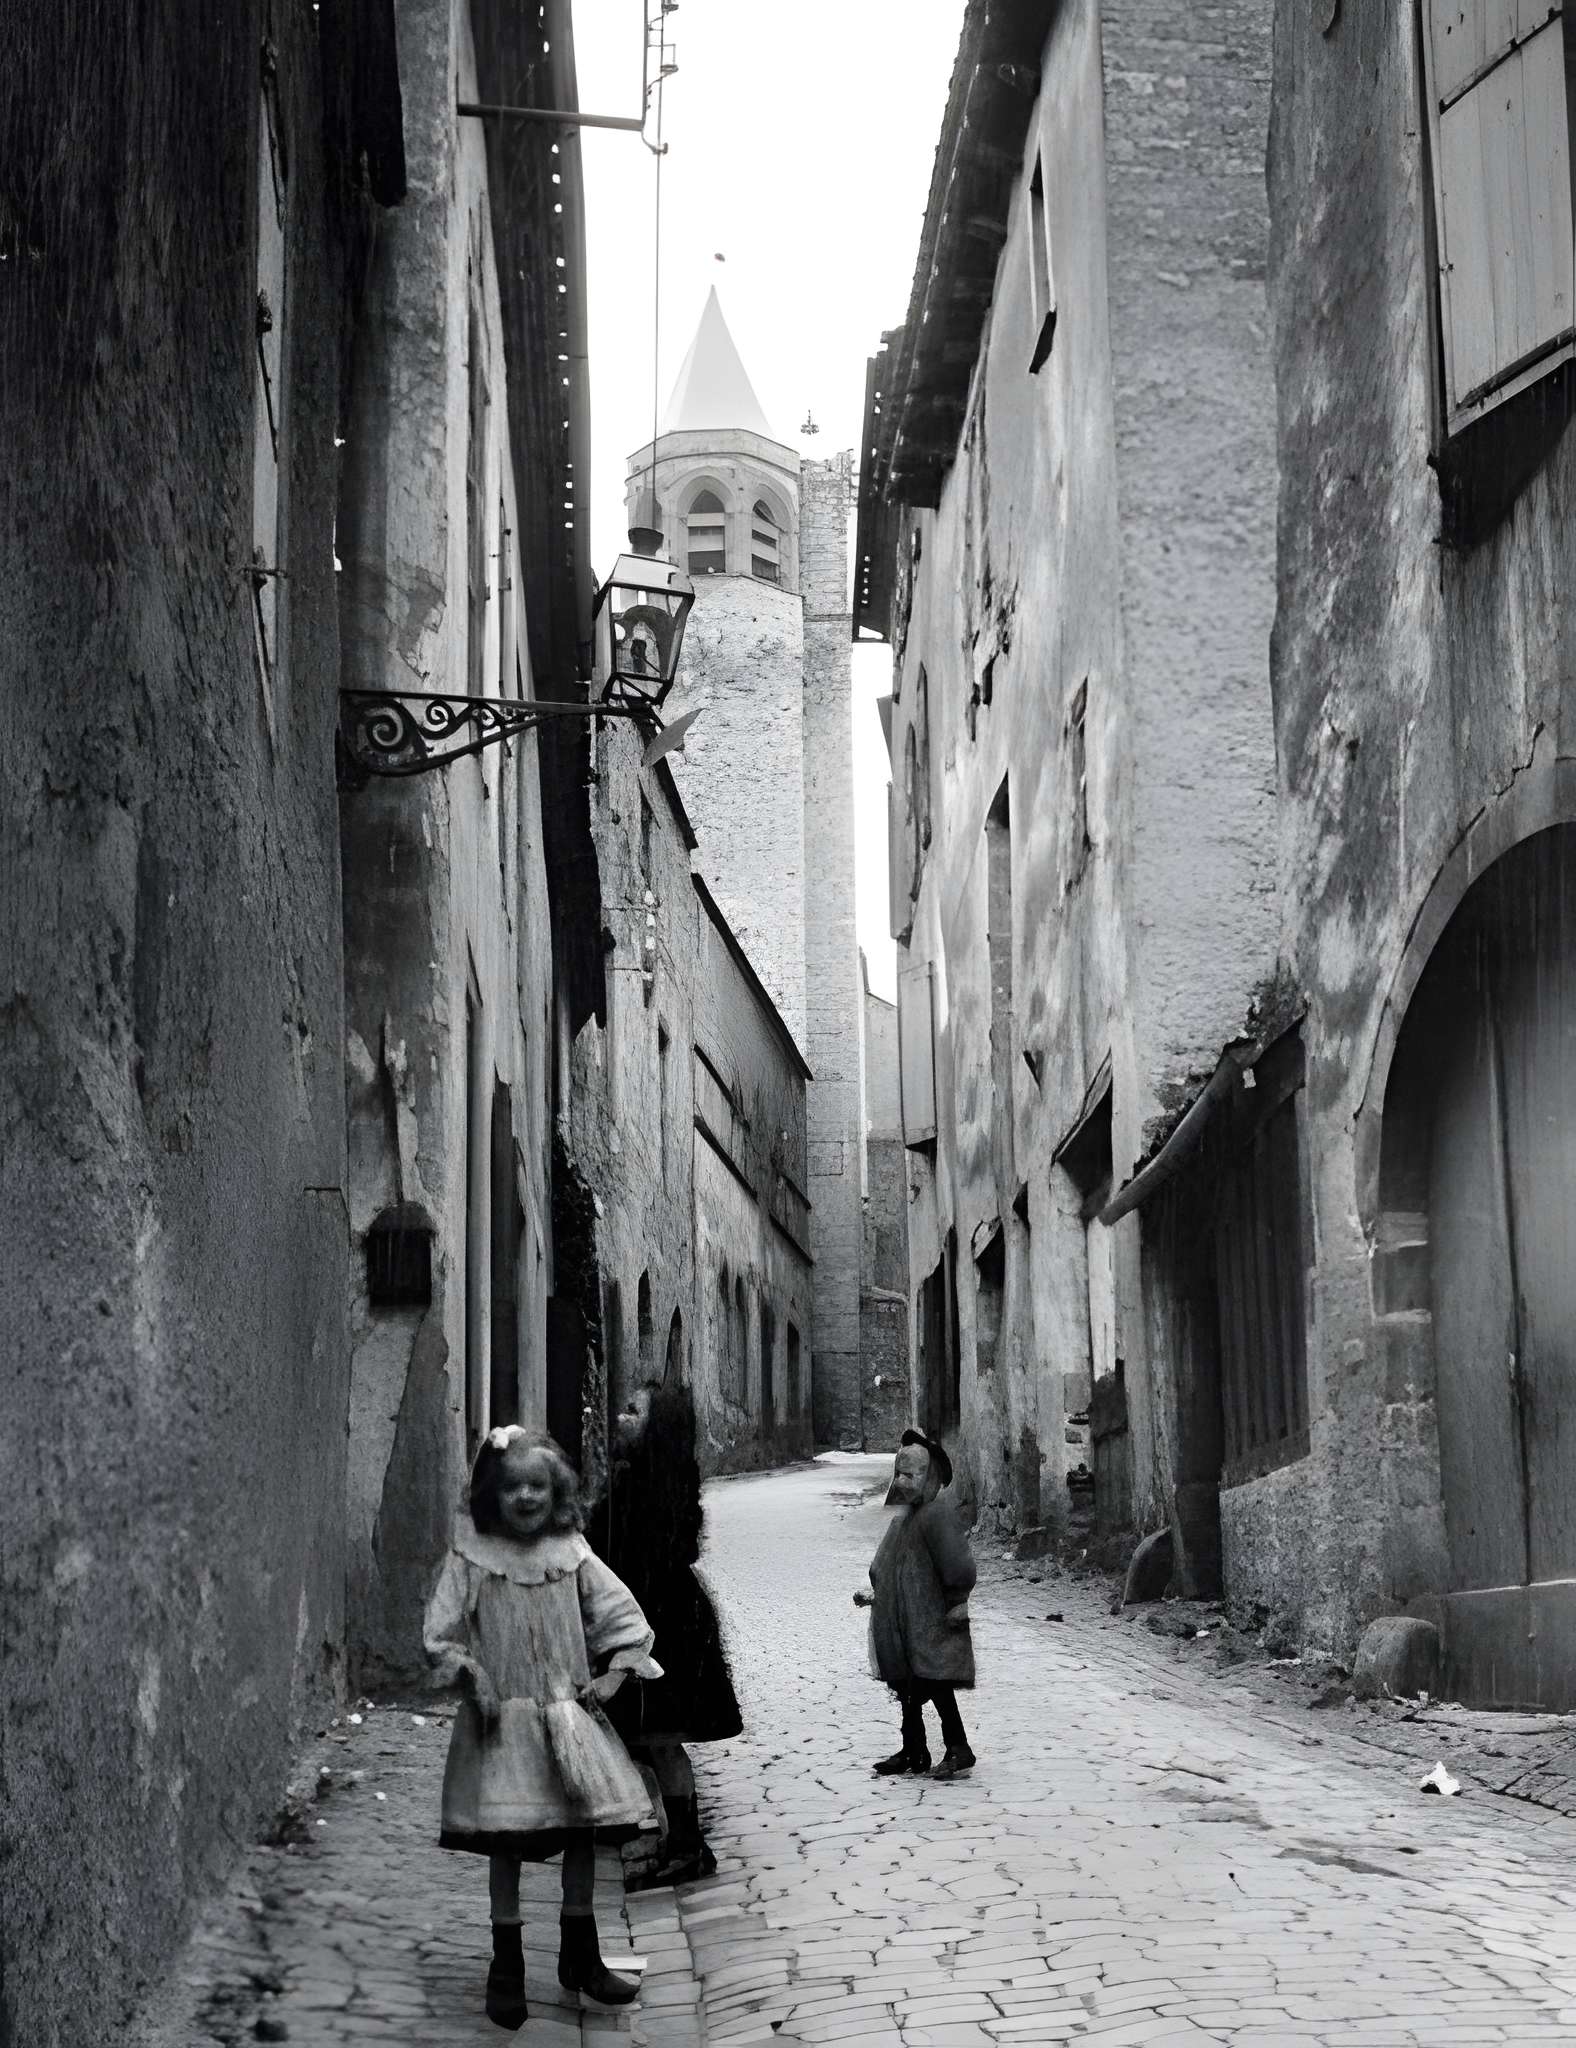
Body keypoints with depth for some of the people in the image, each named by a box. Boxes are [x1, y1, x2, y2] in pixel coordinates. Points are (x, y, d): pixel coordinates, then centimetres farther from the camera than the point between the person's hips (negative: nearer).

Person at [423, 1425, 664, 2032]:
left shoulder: (572, 1556, 0)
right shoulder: (471, 1559, -7)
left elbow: (623, 1617, 5)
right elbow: (441, 1633, -5)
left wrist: (614, 1674, -6)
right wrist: (474, 1682, -15)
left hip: (571, 1714, 3)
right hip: (503, 1720, -3)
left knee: (584, 1831, 8)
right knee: (505, 1842, 1)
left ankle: (580, 1957, 25)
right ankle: (506, 1969, 15)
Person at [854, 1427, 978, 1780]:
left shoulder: (938, 1510, -15)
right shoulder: (906, 1515, 14)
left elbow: (957, 1563, -20)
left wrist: (957, 1603, -17)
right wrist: (873, 1595, 15)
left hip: (932, 1623, -9)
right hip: (904, 1625, 9)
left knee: (935, 1683, -8)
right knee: (907, 1689, 13)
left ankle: (959, 1751, -1)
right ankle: (914, 1752, 22)